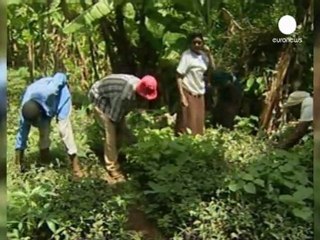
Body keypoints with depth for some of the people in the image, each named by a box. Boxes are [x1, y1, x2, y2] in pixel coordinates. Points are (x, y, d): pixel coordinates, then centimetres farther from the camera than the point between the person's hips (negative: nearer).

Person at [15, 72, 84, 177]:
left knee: (64, 129, -15)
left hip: (60, 96, -3)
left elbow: (60, 76, -28)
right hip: (46, 105, 4)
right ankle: (44, 164, 10)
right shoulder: (25, 109, -30)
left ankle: (75, 163, -10)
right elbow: (23, 129, -13)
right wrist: (19, 150, -5)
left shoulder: (47, 92, -47)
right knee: (43, 130, -6)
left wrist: (65, 85, -5)